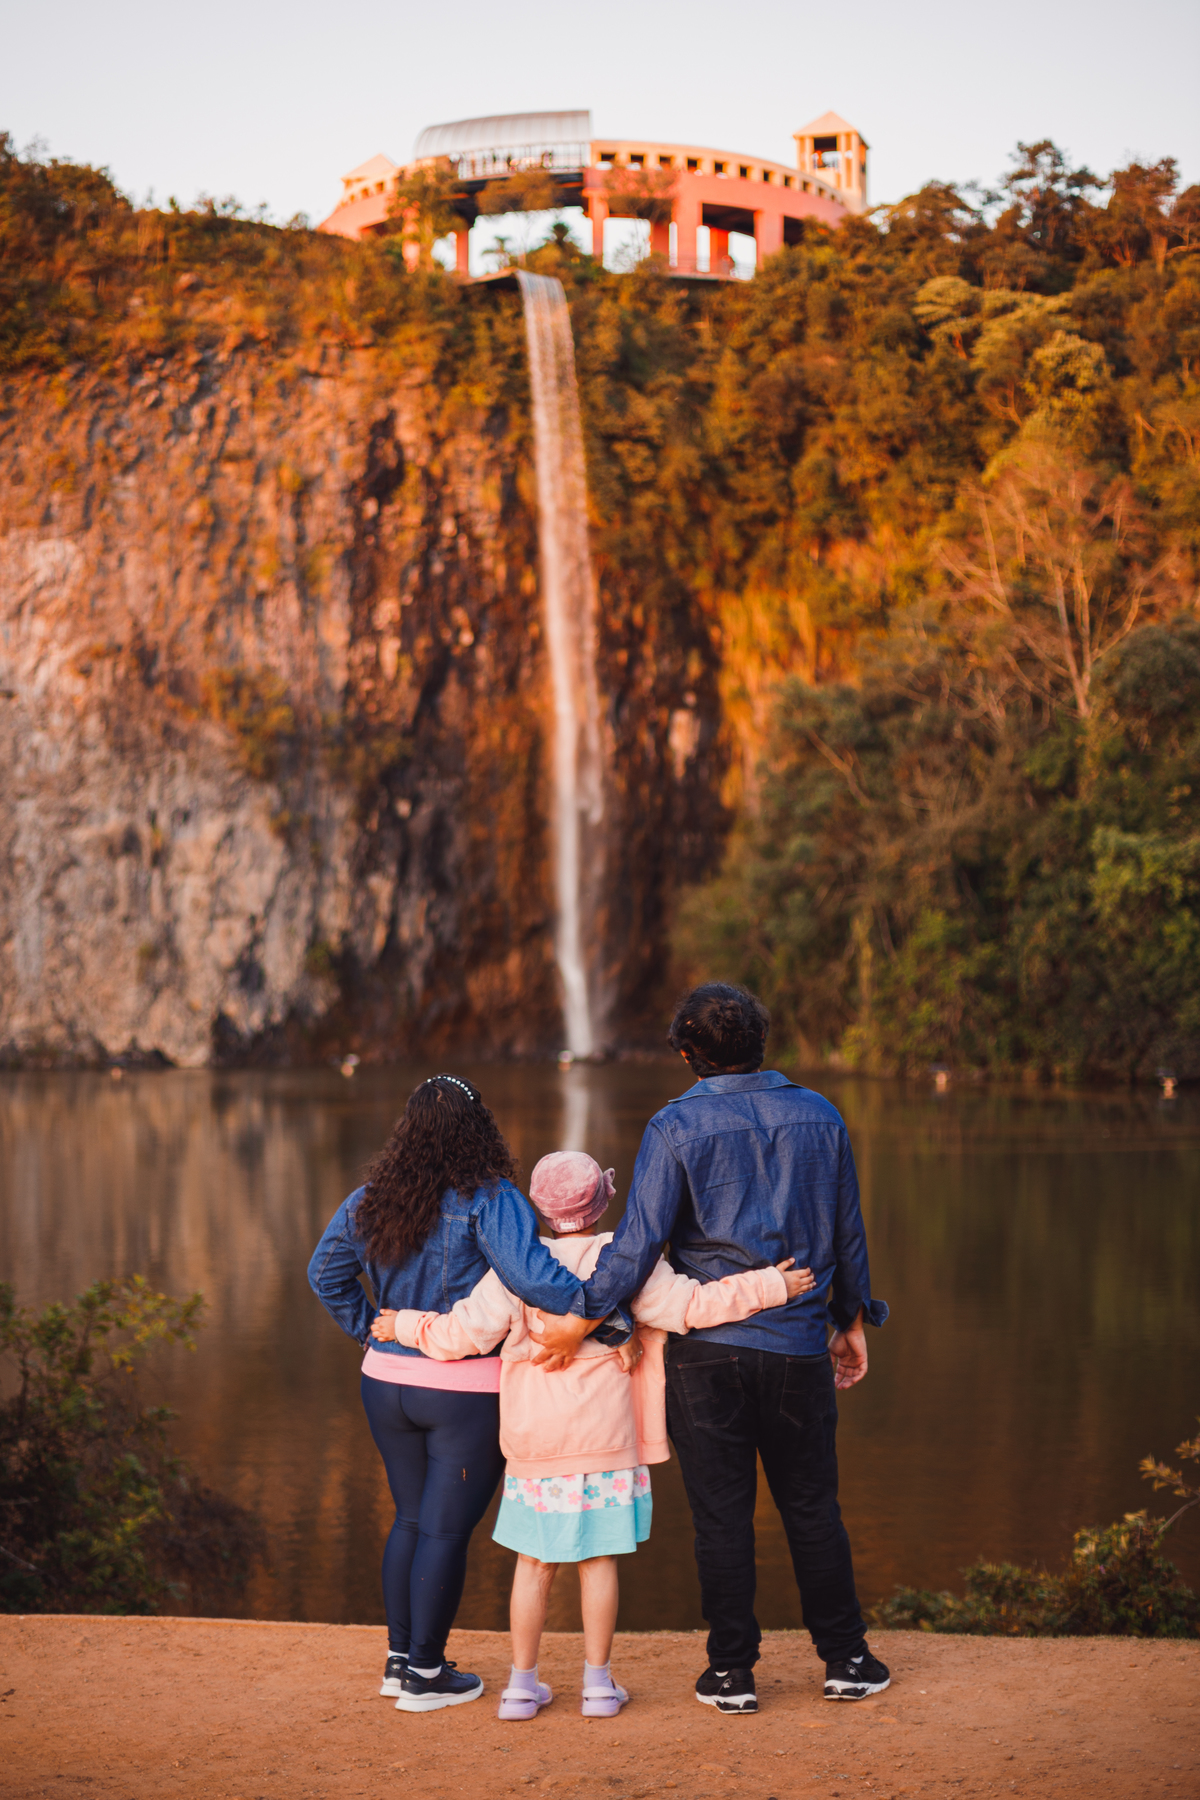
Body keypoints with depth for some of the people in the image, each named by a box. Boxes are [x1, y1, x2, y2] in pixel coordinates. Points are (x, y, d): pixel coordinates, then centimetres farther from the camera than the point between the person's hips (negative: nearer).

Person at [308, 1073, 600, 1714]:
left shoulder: (369, 1200, 3)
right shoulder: (488, 1200, -17)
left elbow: (325, 1274, 11)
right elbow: (530, 1273, -28)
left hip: (388, 1379, 6)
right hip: (467, 1391, -6)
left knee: (410, 1517, 20)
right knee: (446, 1529, 4)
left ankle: (400, 1657, 27)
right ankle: (425, 1673, 12)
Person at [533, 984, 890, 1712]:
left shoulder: (677, 1127, -7)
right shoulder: (819, 1117, 4)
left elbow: (640, 1241, -13)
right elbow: (848, 1234, 11)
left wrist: (582, 1318, -6)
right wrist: (853, 1322, 22)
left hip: (708, 1347, -2)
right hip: (799, 1346, 3)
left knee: (722, 1515, 5)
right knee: (812, 1508, 13)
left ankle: (732, 1671, 11)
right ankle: (846, 1659, 19)